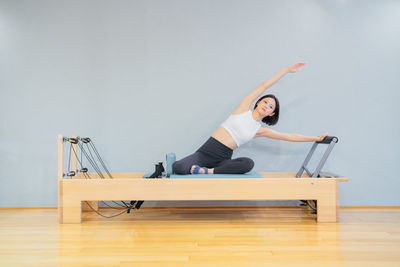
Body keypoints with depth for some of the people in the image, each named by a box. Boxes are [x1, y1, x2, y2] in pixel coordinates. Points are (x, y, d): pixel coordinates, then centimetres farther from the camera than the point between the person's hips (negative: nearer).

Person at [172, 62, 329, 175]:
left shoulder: (260, 130, 13)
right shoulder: (245, 108, 6)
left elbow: (290, 137, 16)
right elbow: (264, 86, 6)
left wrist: (317, 138, 15)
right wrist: (288, 69, 7)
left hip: (222, 159, 2)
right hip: (207, 150, -2)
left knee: (248, 163, -34)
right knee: (178, 168, -30)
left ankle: (209, 171, -25)